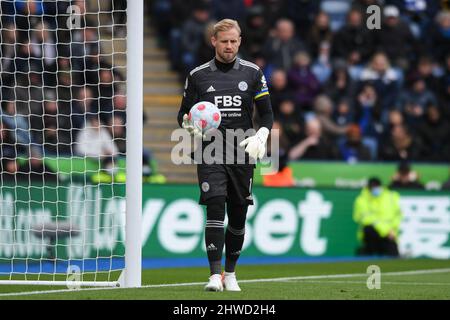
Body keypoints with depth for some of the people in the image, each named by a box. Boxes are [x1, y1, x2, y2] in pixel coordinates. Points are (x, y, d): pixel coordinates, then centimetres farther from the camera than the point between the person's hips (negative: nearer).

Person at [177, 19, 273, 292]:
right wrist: (189, 123, -12)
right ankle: (215, 275, -21)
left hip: (242, 154, 2)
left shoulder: (253, 73, 7)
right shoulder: (198, 75, 5)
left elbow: (267, 113, 9)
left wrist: (261, 137, -8)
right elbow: (183, 113, 11)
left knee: (238, 216, 6)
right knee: (215, 209, -17)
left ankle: (230, 273, 23)